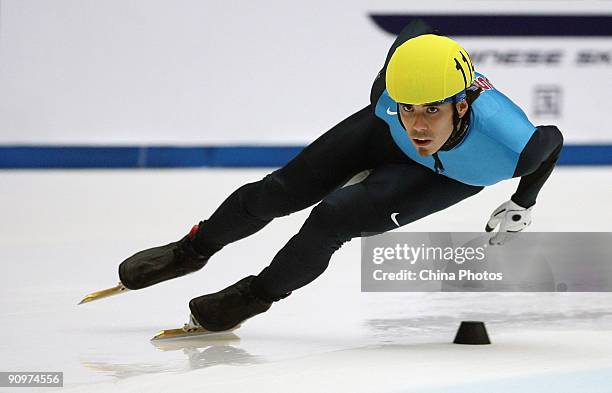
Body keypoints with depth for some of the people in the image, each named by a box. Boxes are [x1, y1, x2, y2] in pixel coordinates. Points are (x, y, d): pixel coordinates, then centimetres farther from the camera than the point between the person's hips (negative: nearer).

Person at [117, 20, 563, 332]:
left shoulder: (513, 148, -47)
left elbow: (552, 140, -21)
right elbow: (416, 28, -16)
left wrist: (522, 205, -10)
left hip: (450, 176, -2)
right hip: (384, 137, 2)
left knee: (335, 217, -18)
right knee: (279, 192, 5)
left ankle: (257, 294, 10)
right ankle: (192, 250, 32)